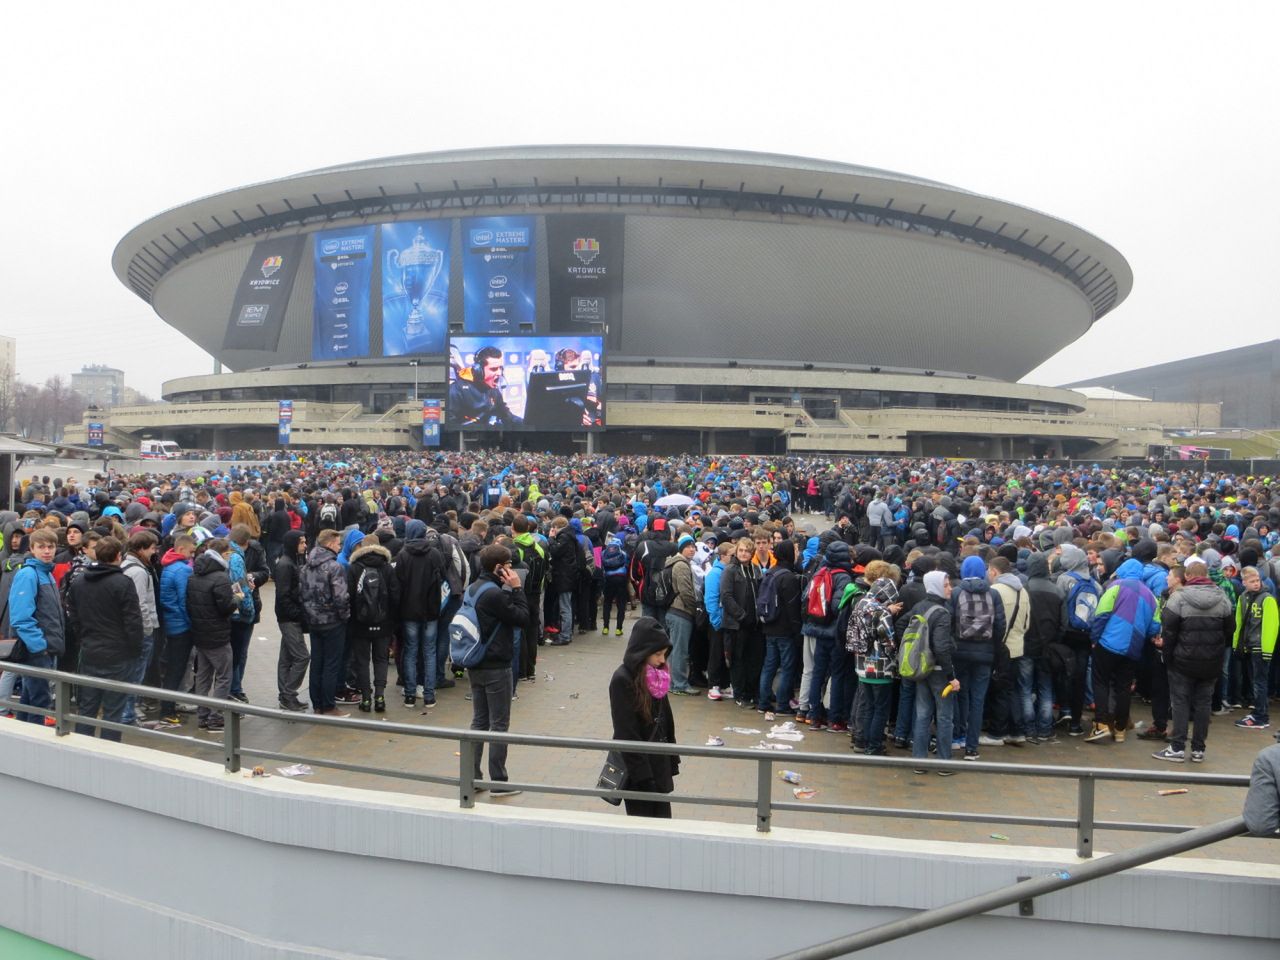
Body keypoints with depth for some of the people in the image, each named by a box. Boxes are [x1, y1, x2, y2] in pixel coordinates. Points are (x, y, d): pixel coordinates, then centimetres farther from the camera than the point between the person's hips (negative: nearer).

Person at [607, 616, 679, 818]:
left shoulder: (656, 675, 4)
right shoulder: (622, 680, -17)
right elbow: (626, 732, -17)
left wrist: (671, 762, 12)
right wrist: (642, 776, -17)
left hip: (659, 763, 7)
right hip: (637, 765, -7)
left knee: (663, 821, 10)